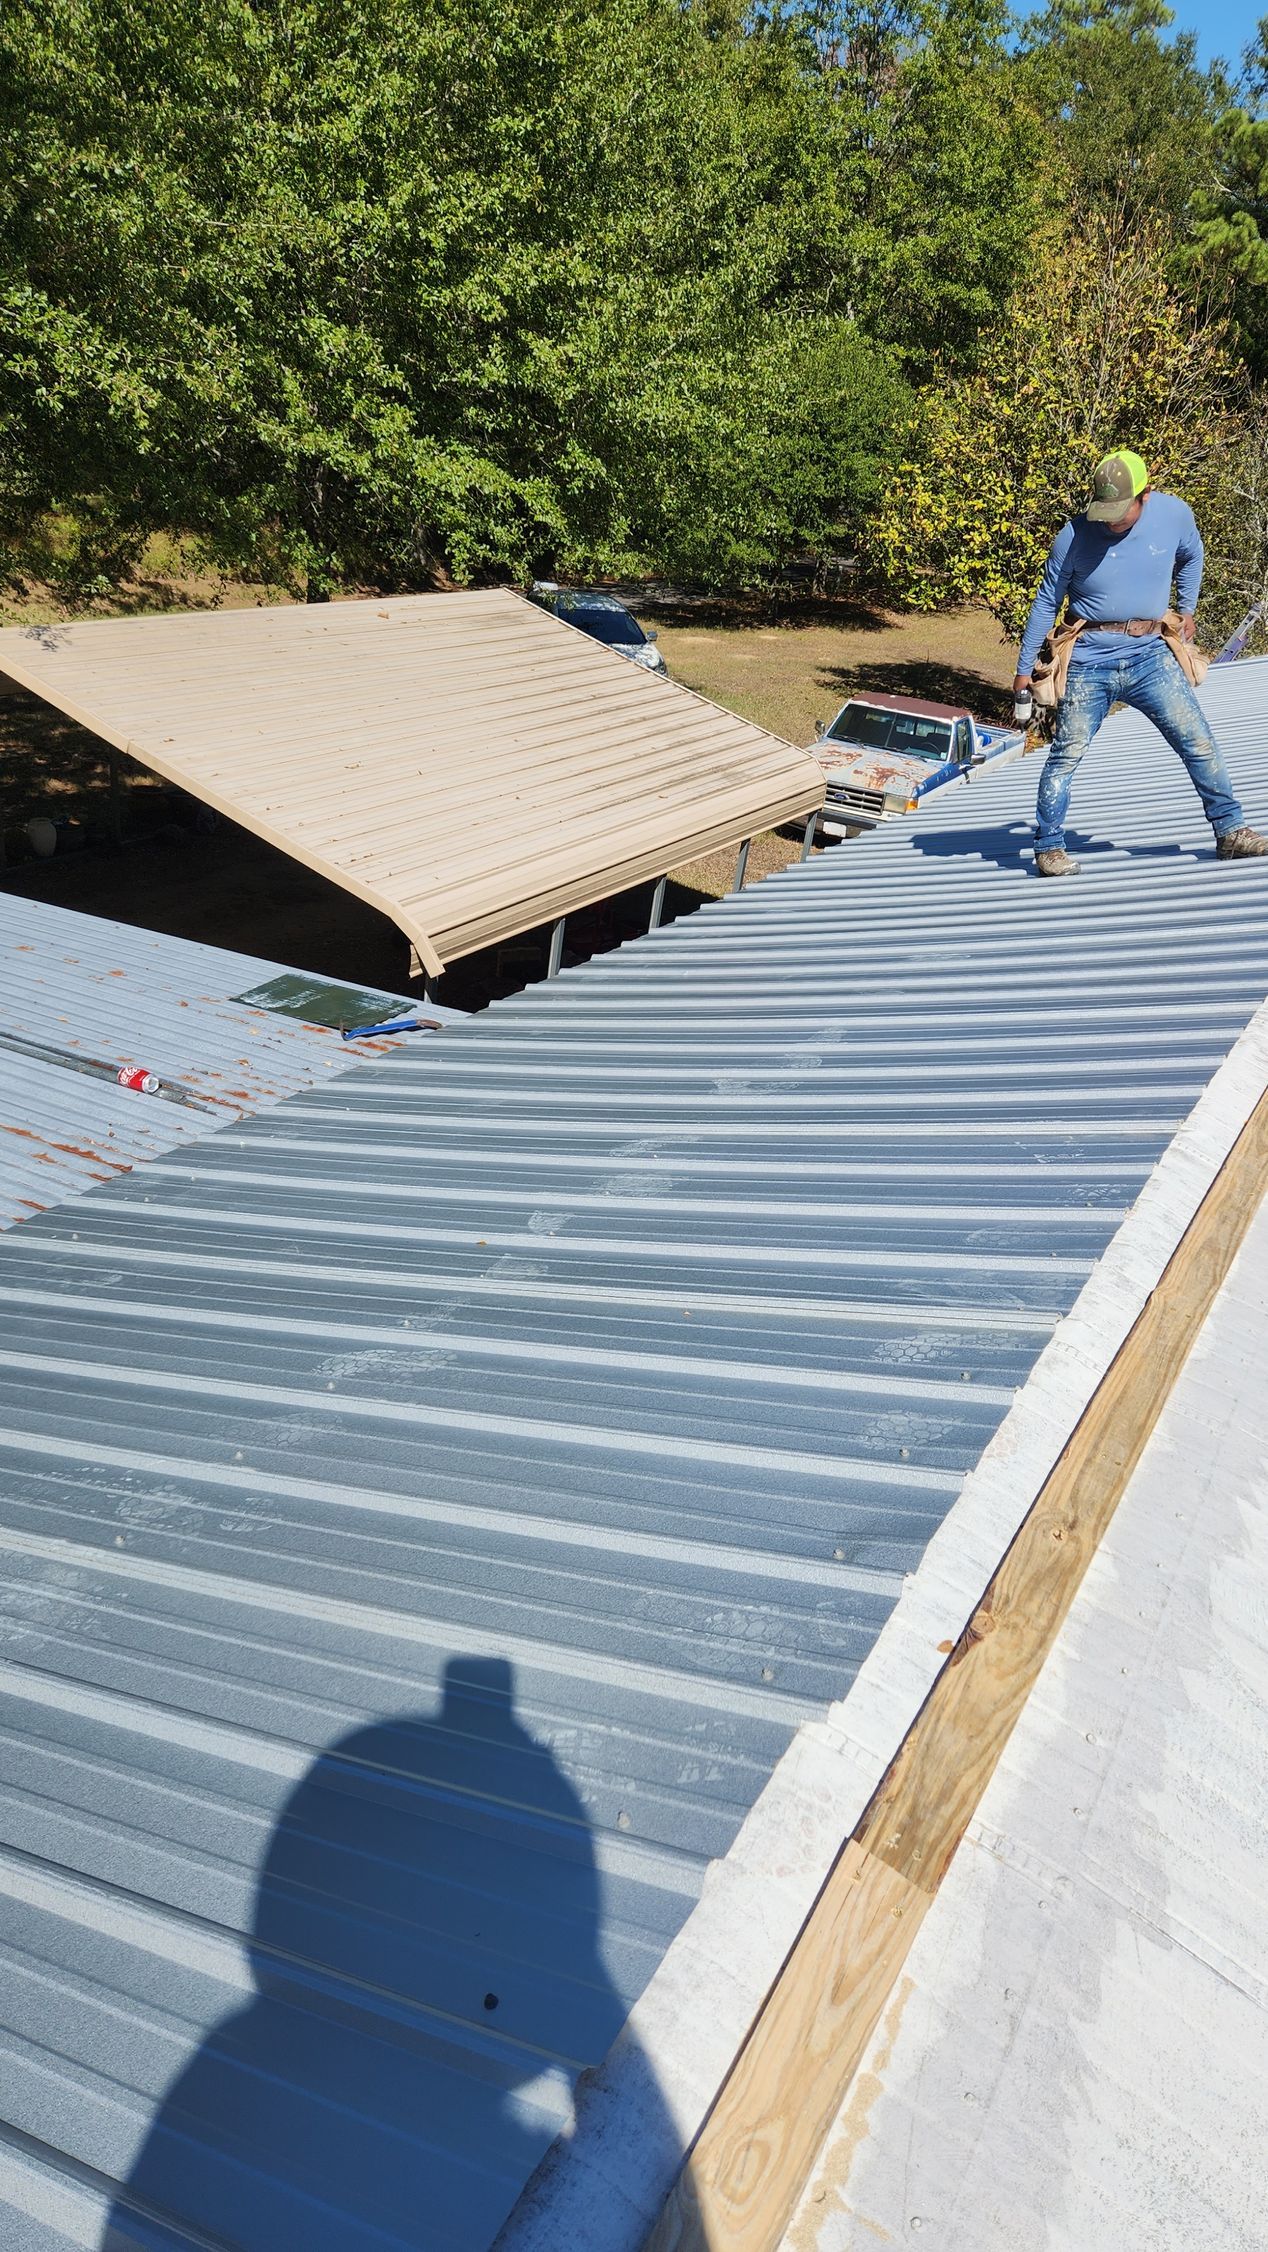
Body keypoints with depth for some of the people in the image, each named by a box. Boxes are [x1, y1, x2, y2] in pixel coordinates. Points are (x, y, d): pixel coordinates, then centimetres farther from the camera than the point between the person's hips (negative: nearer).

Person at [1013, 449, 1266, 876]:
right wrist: (1025, 668, 2)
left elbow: (1192, 556, 20)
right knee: (1066, 754, -2)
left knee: (1199, 743, 0)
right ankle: (1049, 848, 10)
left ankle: (1231, 832, 10)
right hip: (1089, 661, -2)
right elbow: (1046, 602, 0)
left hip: (1150, 655, 2)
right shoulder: (1074, 535, -9)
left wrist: (1187, 609, 16)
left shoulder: (1174, 513, -3)